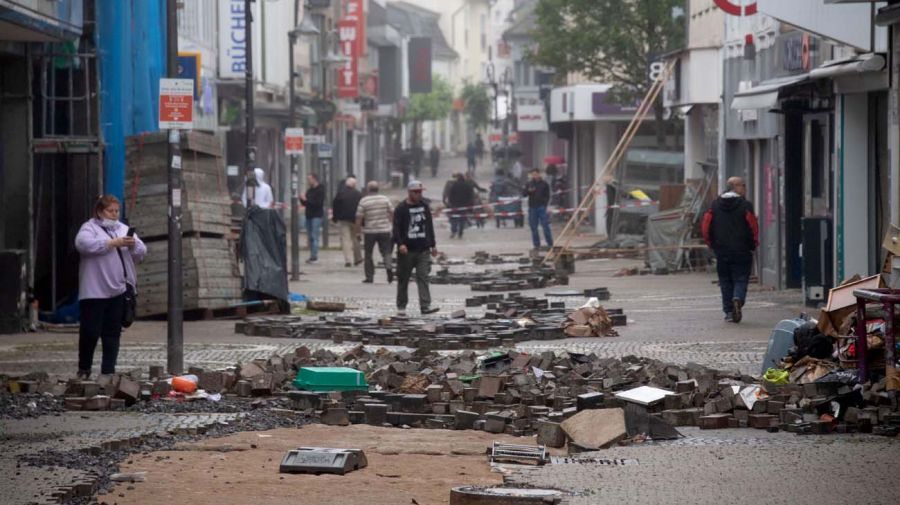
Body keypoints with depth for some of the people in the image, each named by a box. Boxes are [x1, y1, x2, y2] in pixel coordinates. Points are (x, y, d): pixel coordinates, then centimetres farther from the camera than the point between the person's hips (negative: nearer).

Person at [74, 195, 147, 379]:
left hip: (118, 290, 5)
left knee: (112, 333, 5)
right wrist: (114, 243, -20)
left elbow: (141, 253, 14)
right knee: (91, 331, -3)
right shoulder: (89, 228, 1)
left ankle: (108, 371, 10)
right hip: (95, 290, -5)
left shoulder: (123, 229, 18)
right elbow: (84, 244, -20)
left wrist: (133, 245, -10)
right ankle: (84, 369, 12)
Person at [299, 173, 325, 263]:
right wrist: (302, 199, -1)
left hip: (317, 216, -8)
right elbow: (305, 203, 20)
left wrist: (306, 200, -17)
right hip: (309, 215, 8)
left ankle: (314, 256, -15)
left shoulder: (320, 190, -8)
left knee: (314, 236, -13)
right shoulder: (309, 190, 16)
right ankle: (312, 256, 11)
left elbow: (318, 203, -19)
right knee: (310, 237, 7)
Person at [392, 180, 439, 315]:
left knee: (423, 278, -7)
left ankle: (425, 306, -13)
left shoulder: (424, 206, 10)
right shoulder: (401, 209, -5)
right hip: (407, 250, -3)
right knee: (403, 279, 7)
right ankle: (401, 306, 19)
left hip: (423, 249, 3)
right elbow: (396, 228, -10)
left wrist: (433, 245, 17)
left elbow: (430, 226, 17)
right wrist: (400, 244, -23)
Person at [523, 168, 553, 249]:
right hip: (532, 208, 3)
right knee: (533, 227, 3)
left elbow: (547, 196, 5)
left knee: (545, 226, -6)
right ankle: (536, 245, 10)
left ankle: (550, 244, -2)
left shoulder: (544, 184, 5)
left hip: (541, 207, -3)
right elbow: (523, 194, 7)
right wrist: (528, 191, -14)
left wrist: (545, 204, -9)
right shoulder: (529, 184, 11)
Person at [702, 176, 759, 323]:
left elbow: (706, 226, 4)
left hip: (721, 251, 3)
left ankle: (729, 311, 8)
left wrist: (712, 244, 14)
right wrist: (753, 245, 4)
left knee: (725, 281, 11)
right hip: (741, 251, -3)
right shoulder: (745, 206, -8)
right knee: (740, 279, 2)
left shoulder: (715, 205, 5)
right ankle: (738, 298, -25)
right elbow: (753, 227, -10)